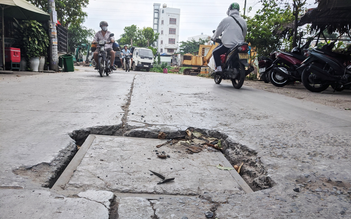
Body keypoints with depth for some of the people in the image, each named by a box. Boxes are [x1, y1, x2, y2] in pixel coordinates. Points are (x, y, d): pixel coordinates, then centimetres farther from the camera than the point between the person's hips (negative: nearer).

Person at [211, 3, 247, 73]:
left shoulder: (226, 20, -5)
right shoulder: (243, 21, 10)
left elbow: (218, 30, 5)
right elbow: (244, 34, 18)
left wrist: (213, 38, 22)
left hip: (228, 45, -5)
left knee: (215, 52, 12)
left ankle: (218, 68, -3)